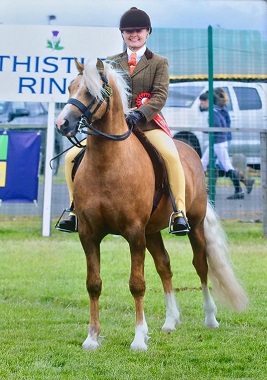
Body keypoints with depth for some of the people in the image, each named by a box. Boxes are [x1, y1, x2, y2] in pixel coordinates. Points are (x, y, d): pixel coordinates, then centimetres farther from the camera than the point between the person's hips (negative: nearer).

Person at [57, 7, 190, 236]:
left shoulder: (159, 63, 6)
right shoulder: (111, 63, 15)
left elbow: (160, 96, -7)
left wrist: (139, 114, -25)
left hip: (148, 124, -4)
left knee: (171, 155, -34)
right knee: (72, 157, -7)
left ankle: (179, 213, -28)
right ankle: (76, 211, 7)